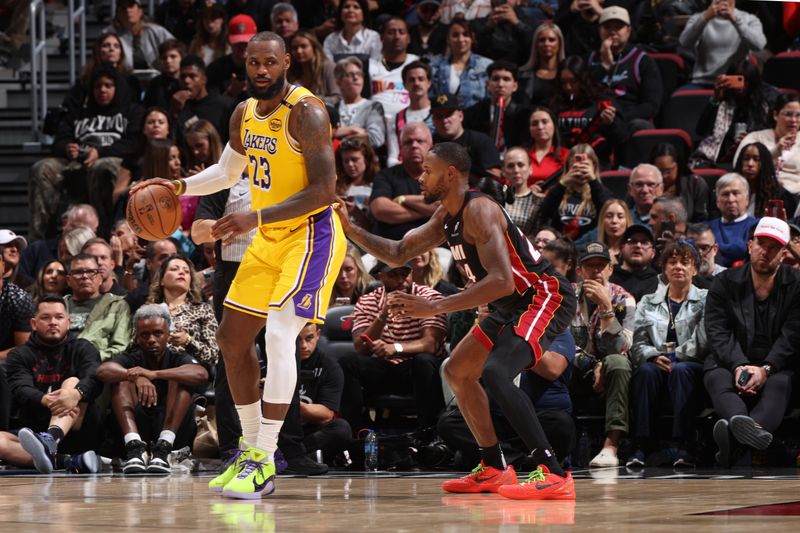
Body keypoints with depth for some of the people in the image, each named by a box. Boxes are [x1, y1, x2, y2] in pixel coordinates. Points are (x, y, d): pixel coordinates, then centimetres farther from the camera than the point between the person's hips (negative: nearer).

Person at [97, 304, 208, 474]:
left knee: (180, 379, -17)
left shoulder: (177, 359, 4)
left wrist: (154, 374, -32)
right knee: (122, 379, -15)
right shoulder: (132, 359, 7)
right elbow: (102, 371, -16)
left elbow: (201, 374, -21)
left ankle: (163, 447, -34)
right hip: (137, 427, 1)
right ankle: (134, 446, -37)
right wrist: (137, 378, -35)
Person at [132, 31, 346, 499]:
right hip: (270, 238, 9)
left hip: (312, 233, -9)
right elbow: (228, 172, 24)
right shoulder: (245, 114, 6)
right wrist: (179, 187, 7)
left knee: (280, 334, -23)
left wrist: (256, 218, -31)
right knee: (233, 337, 11)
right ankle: (250, 450, 23)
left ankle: (264, 465, -22)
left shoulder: (306, 112, -20)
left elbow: (323, 191, -26)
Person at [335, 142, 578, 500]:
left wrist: (435, 307, -33)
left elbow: (502, 281, -32)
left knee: (494, 372, -29)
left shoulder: (478, 211, -21)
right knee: (457, 372, 18)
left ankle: (553, 474, -32)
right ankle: (493, 470, 23)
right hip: (515, 304, 11)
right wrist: (350, 231, 4)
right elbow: (399, 254, 19)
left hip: (546, 296, -11)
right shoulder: (446, 216, 10)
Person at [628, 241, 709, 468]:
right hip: (657, 366, 2)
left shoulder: (706, 301, 13)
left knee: (680, 370, -37)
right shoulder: (648, 303, 21)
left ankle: (681, 447, -45)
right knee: (646, 370, -33)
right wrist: (654, 357, -12)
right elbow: (637, 345, 9)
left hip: (692, 367, -2)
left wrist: (673, 356, -10)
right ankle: (641, 447, -41)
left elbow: (704, 343, -2)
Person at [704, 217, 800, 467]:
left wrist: (765, 369, -19)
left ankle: (735, 438, -69)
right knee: (718, 379, -33)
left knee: (779, 384, -36)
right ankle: (748, 428, -68)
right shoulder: (725, 282, 9)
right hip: (730, 362, 1)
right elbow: (718, 332, -2)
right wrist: (739, 366, -20)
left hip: (775, 366, -1)